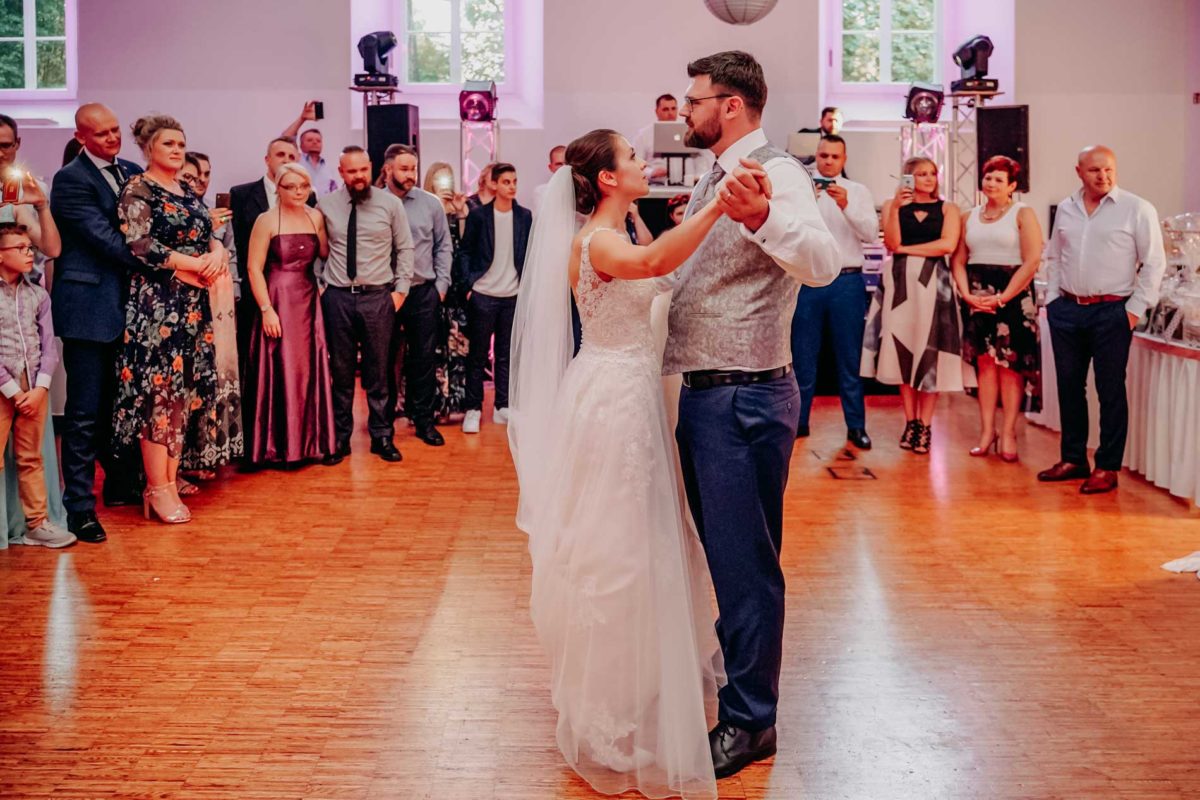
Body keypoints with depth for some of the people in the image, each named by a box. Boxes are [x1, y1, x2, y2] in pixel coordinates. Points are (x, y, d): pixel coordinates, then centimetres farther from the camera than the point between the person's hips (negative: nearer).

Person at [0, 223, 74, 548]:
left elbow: (49, 345, 5)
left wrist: (40, 387, -6)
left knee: (31, 459, 10)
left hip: (34, 388, 4)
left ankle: (37, 524, 16)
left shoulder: (38, 295, 9)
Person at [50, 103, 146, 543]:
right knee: (85, 412, -2)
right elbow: (107, 239, -17)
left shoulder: (132, 172, 11)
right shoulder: (71, 180, -10)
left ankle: (121, 483, 32)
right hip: (89, 306, -7)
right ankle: (79, 506, 5)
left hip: (125, 305, 7)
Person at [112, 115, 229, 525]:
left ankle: (169, 480, 12)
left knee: (185, 388, 6)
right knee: (158, 387, -7)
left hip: (194, 303, 7)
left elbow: (210, 236, 17)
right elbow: (141, 245, -15)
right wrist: (196, 264, -14)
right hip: (157, 300, -7)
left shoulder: (188, 192, 17)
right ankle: (157, 490, -2)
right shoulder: (137, 189, -4)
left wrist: (217, 252, -7)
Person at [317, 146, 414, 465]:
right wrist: (317, 284, 3)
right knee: (340, 370, 6)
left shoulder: (390, 203, 1)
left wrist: (401, 289, 0)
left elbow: (405, 248, 5)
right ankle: (340, 438, 15)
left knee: (378, 370, 5)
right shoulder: (326, 205, 3)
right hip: (338, 296, 1)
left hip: (378, 296, 0)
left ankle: (382, 436, 15)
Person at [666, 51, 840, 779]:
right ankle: (722, 679, 38)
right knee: (714, 550, 21)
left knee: (744, 559, 0)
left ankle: (750, 720, 13)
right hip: (703, 391, 10)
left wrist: (761, 217, -50)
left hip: (746, 397, -10)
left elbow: (825, 262, -34)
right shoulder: (716, 179, 14)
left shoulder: (776, 172, -15)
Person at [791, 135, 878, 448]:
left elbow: (871, 234, -4)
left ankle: (856, 425, 9)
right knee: (803, 355, 7)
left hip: (847, 281, 0)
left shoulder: (858, 192, 7)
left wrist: (846, 206, -18)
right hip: (808, 280, 0)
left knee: (850, 357, 4)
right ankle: (798, 420, 16)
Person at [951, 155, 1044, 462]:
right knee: (984, 363, 3)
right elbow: (958, 260, 11)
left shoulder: (1023, 214, 0)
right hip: (976, 298, 4)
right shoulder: (970, 217, 14)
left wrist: (1002, 298, -14)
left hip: (1012, 296, -4)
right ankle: (986, 431, 6)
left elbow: (1032, 262, -9)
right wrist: (966, 294, -6)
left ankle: (1008, 433, 1)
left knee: (1010, 364, -3)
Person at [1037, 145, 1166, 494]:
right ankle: (1073, 459, 22)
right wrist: (1052, 299, 10)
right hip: (1066, 310, 5)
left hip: (1111, 312, -5)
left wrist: (1135, 308, -8)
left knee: (1110, 390, 0)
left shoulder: (1137, 209, -5)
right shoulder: (1066, 209, 10)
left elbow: (1154, 263, -4)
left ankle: (1107, 468, 8)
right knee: (1069, 386, 11)